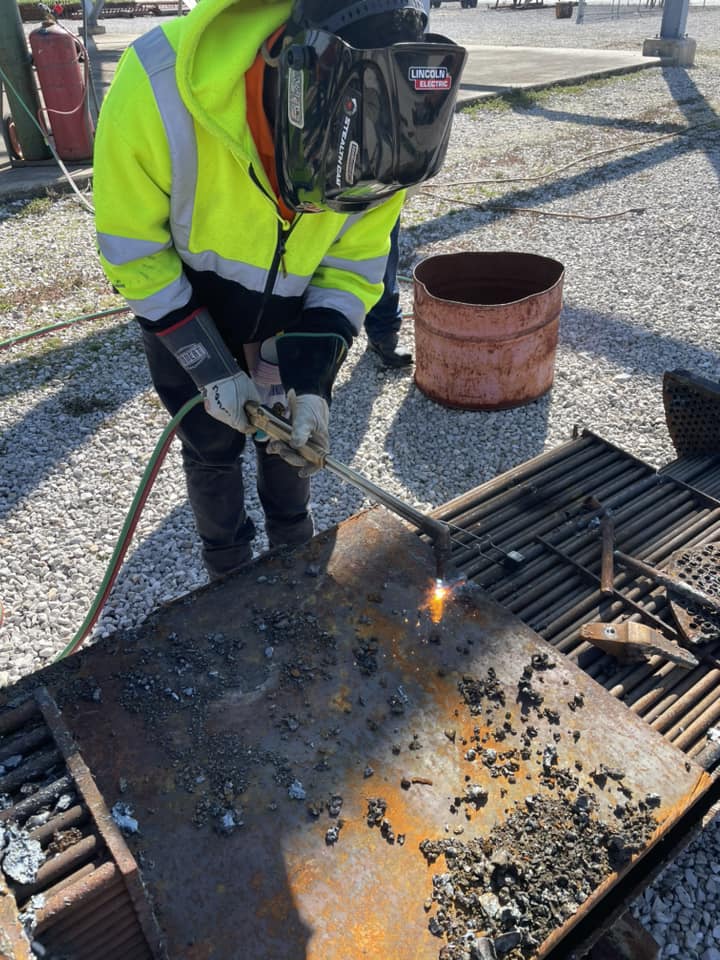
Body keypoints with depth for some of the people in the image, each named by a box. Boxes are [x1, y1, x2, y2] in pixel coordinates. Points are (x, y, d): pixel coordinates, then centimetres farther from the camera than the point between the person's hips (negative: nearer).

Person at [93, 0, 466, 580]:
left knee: (295, 435, 14)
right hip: (182, 299, -2)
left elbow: (353, 264, -13)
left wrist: (311, 379, -22)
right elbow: (131, 249, -22)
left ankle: (294, 551, 42)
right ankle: (229, 574, 35)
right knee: (214, 446, 9)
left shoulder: (380, 122, -26)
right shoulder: (156, 88, -36)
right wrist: (210, 365, -22)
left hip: (295, 301, 2)